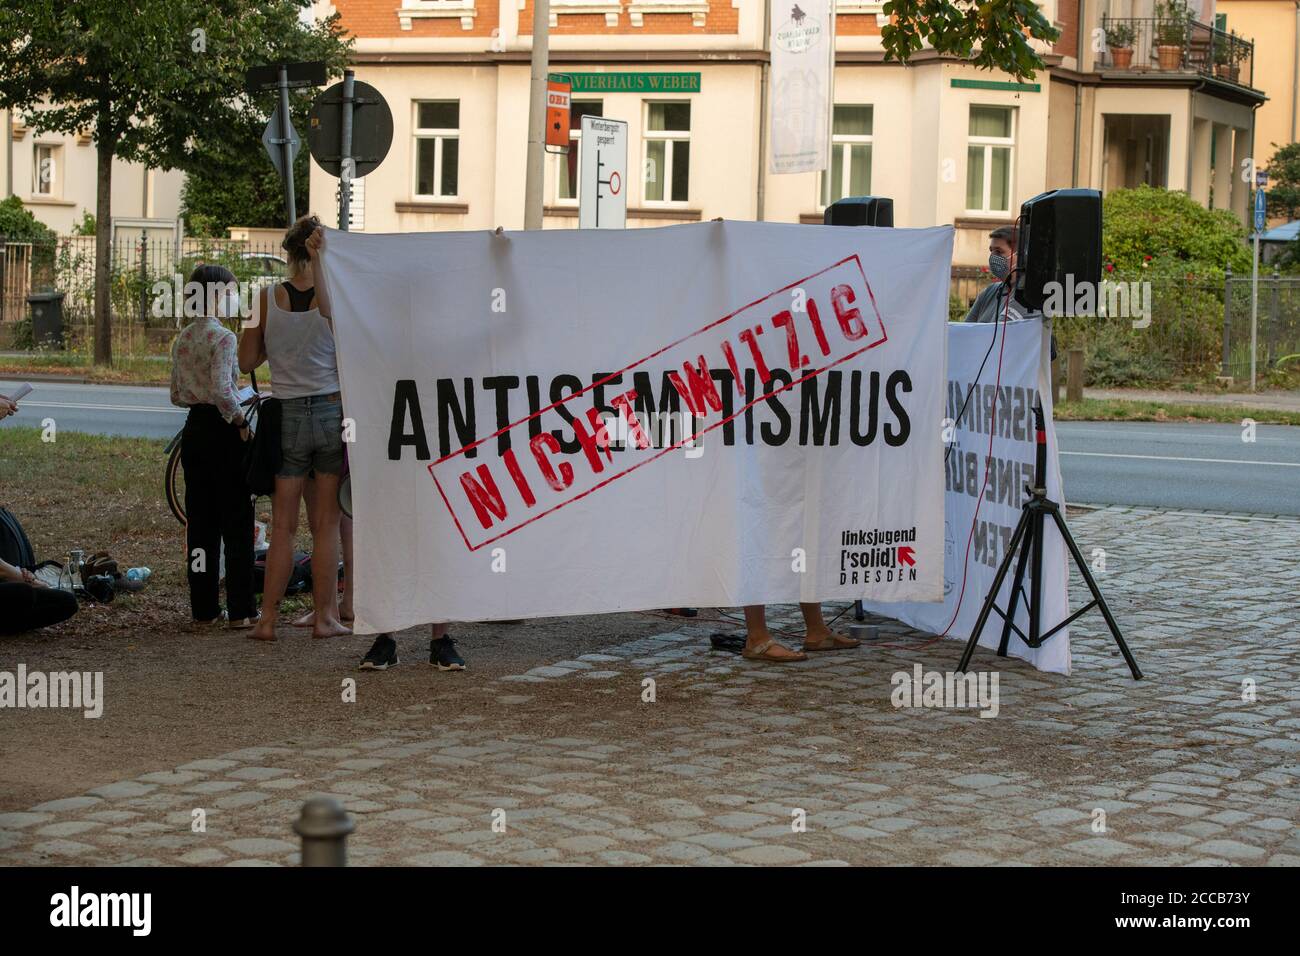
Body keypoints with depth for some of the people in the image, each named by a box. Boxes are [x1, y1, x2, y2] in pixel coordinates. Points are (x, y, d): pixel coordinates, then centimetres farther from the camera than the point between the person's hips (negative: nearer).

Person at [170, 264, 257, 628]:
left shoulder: (182, 339, 11)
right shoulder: (223, 337, -13)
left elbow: (177, 396, 14)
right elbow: (222, 388, -23)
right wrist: (241, 421, -12)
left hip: (194, 430, 8)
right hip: (222, 432, -7)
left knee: (200, 522, 9)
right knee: (236, 522, -2)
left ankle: (204, 608, 12)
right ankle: (240, 610, -1)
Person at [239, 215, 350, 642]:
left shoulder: (267, 299, -2)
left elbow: (247, 362, 5)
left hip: (287, 415, 1)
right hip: (332, 411, -1)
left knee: (282, 525, 8)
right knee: (326, 524, 6)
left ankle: (268, 619, 7)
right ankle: (325, 617, 10)